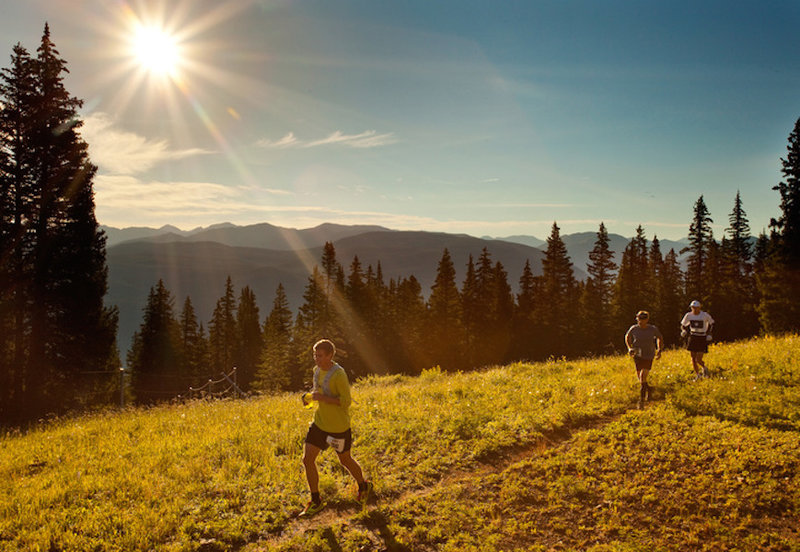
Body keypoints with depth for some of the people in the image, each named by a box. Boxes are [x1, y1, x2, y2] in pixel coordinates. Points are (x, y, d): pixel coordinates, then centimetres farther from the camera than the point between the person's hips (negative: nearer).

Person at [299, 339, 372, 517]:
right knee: (307, 459, -1)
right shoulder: (317, 370, 2)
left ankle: (364, 487, 41)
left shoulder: (338, 374, -23)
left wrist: (322, 398, -28)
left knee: (345, 460, 12)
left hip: (338, 426, -7)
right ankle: (316, 501, 15)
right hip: (319, 423, 7)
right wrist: (311, 396, 0)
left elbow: (346, 401, -23)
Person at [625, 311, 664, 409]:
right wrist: (630, 348, -2)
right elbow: (627, 337, 12)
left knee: (643, 377, -15)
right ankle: (648, 389, 45)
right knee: (640, 378, 11)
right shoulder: (634, 329, -9)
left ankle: (642, 400, -6)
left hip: (649, 356, -2)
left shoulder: (653, 329, -11)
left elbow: (660, 338, 9)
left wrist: (659, 350, 1)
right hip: (637, 356, 2)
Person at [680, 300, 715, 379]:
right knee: (693, 358, 6)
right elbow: (683, 325, 9)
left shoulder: (705, 315, -13)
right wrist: (684, 331, -11)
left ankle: (704, 367, 26)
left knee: (698, 360, -8)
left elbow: (711, 323, 6)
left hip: (702, 339, -3)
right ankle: (697, 374, 24)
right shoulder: (688, 315, -6)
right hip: (693, 338, 3)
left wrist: (709, 334, -1)